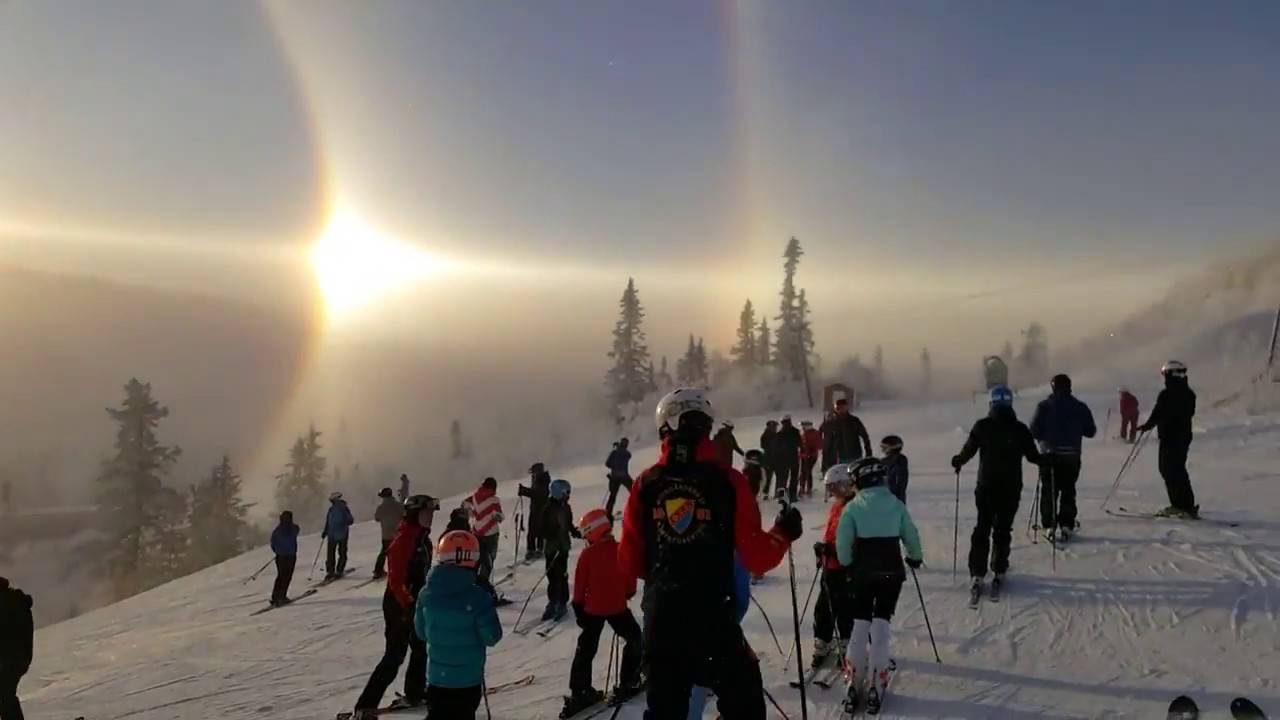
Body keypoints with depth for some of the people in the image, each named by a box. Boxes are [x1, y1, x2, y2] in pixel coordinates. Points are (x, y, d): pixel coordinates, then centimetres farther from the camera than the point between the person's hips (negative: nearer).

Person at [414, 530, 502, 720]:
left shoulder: (427, 593, -8)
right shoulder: (477, 596, -22)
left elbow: (421, 632, 4)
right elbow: (492, 637, -14)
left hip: (436, 676, 3)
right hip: (468, 678, -3)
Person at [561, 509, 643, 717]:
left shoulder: (587, 555, -12)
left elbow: (580, 584, -6)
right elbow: (630, 578, 2)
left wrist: (578, 606, 6)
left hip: (593, 608, 0)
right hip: (618, 607, 0)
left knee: (586, 650, 10)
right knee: (634, 639, 22)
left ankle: (580, 693, 7)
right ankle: (628, 683, 22)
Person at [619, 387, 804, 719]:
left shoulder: (646, 483, -2)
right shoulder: (727, 481, -9)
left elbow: (629, 564, 2)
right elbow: (756, 558, -8)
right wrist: (784, 533, 11)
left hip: (659, 618, 3)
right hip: (712, 617, -3)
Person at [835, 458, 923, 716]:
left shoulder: (853, 506, -7)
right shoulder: (897, 504, 0)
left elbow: (843, 542, -10)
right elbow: (911, 535, 8)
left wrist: (846, 564, 9)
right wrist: (915, 557, 27)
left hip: (863, 573, -1)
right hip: (892, 572, 1)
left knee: (860, 624, 10)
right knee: (881, 624, 6)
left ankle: (854, 685, 9)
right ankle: (876, 687, 2)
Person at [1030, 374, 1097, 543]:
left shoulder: (1044, 406, -7)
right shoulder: (1080, 407, -1)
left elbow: (1034, 431, -9)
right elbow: (1091, 431, 4)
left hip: (1049, 454, -1)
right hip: (1072, 456, 2)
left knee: (1048, 491, 7)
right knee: (1068, 491, 11)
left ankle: (1049, 527, 4)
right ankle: (1066, 527, 7)